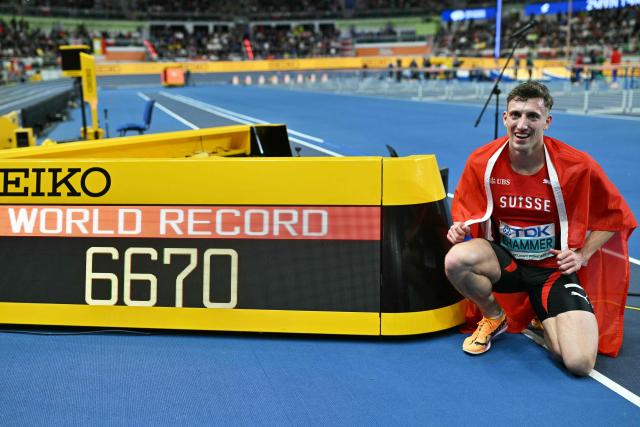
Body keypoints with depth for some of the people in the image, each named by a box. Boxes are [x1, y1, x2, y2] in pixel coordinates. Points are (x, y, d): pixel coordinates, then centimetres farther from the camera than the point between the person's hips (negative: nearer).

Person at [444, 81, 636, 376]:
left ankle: (544, 321, 17)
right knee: (456, 259, -35)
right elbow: (466, 213, 6)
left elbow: (614, 215, 2)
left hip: (554, 267, -1)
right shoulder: (482, 161, -9)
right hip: (503, 258, 2)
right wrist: (460, 229, -16)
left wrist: (583, 255, -7)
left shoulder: (577, 165, -14)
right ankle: (494, 317, 1)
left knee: (580, 363, -22)